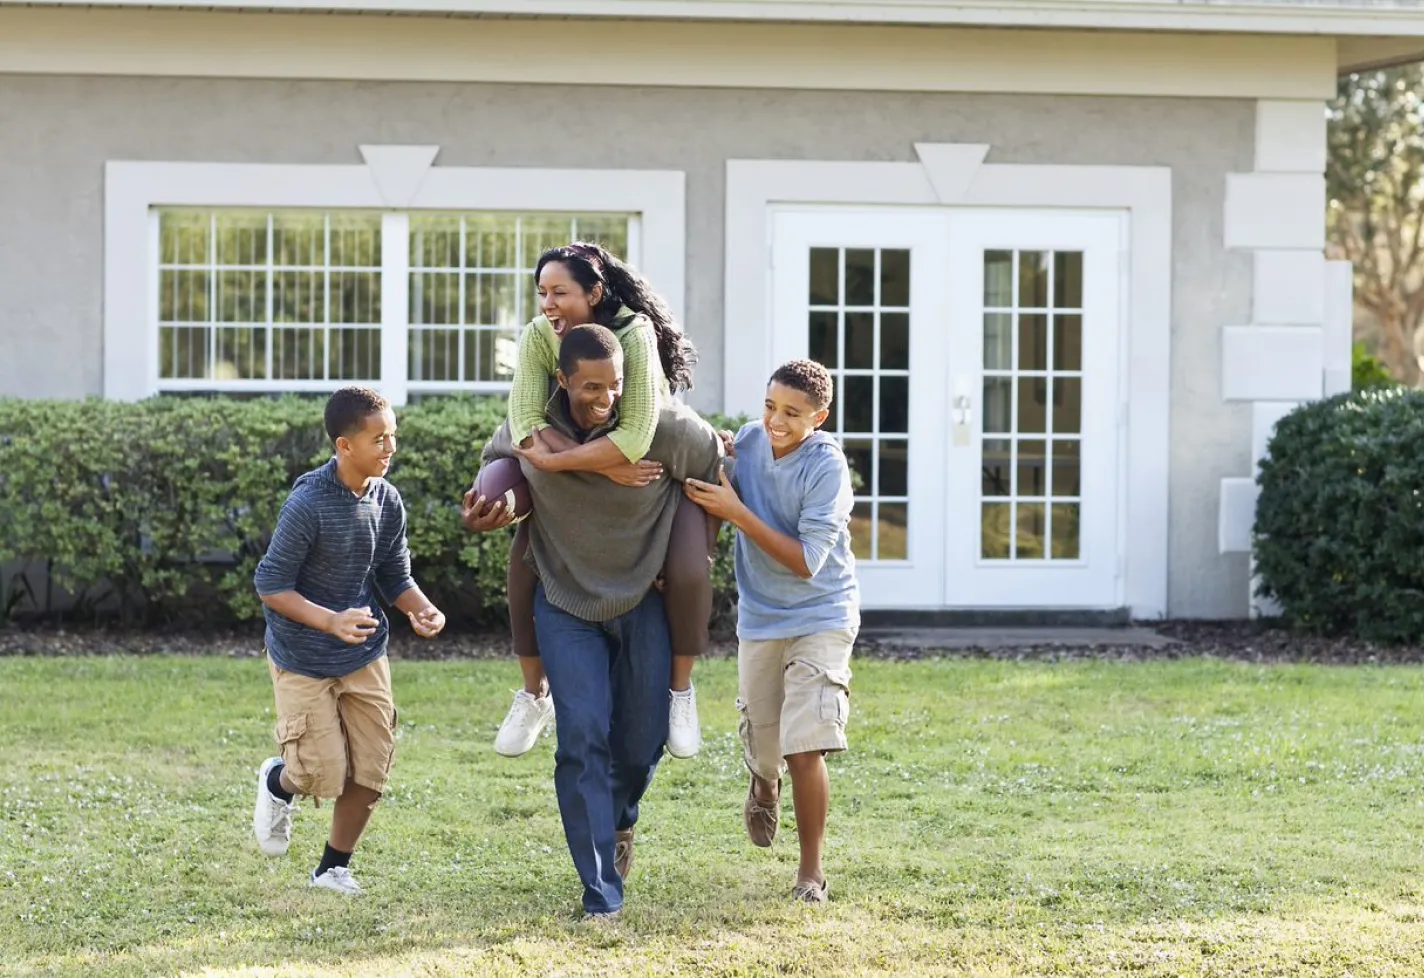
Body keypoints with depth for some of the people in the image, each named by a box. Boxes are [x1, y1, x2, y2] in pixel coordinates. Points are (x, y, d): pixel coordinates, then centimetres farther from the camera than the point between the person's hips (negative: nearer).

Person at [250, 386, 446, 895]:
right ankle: (278, 782, 33)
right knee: (326, 775, -4)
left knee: (370, 773, 4)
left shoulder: (388, 501, -4)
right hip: (303, 660, -5)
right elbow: (271, 585, -18)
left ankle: (333, 868, 25)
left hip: (365, 658, 5)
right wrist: (332, 621, -30)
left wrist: (422, 608, -14)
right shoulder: (308, 504, -23)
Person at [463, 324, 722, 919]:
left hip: (644, 599, 0)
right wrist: (483, 510, -8)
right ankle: (601, 898, -7)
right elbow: (498, 458, 12)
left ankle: (620, 818, 44)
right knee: (583, 740, -11)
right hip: (566, 601, 0)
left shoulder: (664, 425, -20)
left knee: (641, 741, 6)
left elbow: (715, 474, -1)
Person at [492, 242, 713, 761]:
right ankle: (533, 694, 10)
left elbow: (635, 437, -43)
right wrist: (607, 465, -41)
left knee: (688, 572, -24)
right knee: (523, 563, -10)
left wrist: (553, 460, -39)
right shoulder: (538, 337, -22)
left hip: (661, 466, -4)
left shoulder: (634, 334, -34)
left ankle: (681, 690, 0)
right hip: (577, 473, 4)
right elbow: (525, 422, -34)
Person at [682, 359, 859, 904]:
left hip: (820, 618, -5)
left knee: (805, 749, -15)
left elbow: (807, 562, -24)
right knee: (763, 750, 14)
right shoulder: (749, 440, -5)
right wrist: (710, 467, -11)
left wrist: (737, 512, -26)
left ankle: (812, 870, 2)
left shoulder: (826, 467, -21)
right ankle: (764, 784, 53)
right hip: (759, 618, 5)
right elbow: (719, 507, 9)